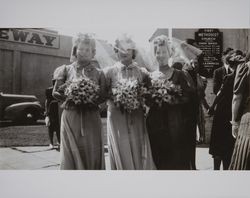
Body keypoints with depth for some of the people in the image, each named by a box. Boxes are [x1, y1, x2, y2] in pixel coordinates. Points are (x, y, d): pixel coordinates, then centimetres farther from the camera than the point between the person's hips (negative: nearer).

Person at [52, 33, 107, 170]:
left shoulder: (98, 73, 8)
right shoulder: (67, 70, 7)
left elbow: (103, 96, 4)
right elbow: (55, 92, 6)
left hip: (91, 118, 1)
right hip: (71, 117, 0)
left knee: (92, 155, 2)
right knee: (71, 154, 1)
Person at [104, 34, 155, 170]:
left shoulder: (142, 72, 7)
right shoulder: (110, 71, 3)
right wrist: (115, 97, -13)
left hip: (137, 118, 2)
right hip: (116, 117, -1)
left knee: (138, 152, 5)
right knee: (121, 152, 3)